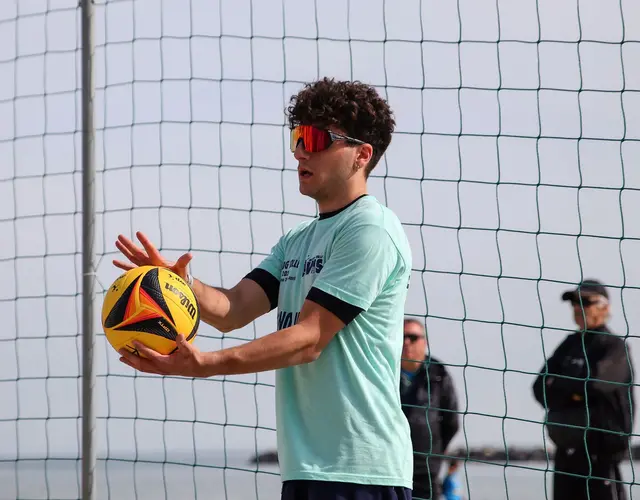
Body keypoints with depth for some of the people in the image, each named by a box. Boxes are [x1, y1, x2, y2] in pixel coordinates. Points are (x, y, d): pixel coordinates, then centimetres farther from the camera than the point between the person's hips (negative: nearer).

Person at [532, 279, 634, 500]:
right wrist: (571, 392, -12)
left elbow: (593, 382, -24)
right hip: (567, 447, 7)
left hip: (601, 450, -7)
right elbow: (541, 389, 7)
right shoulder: (569, 345, 14)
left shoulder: (615, 349, -7)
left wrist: (556, 385, -8)